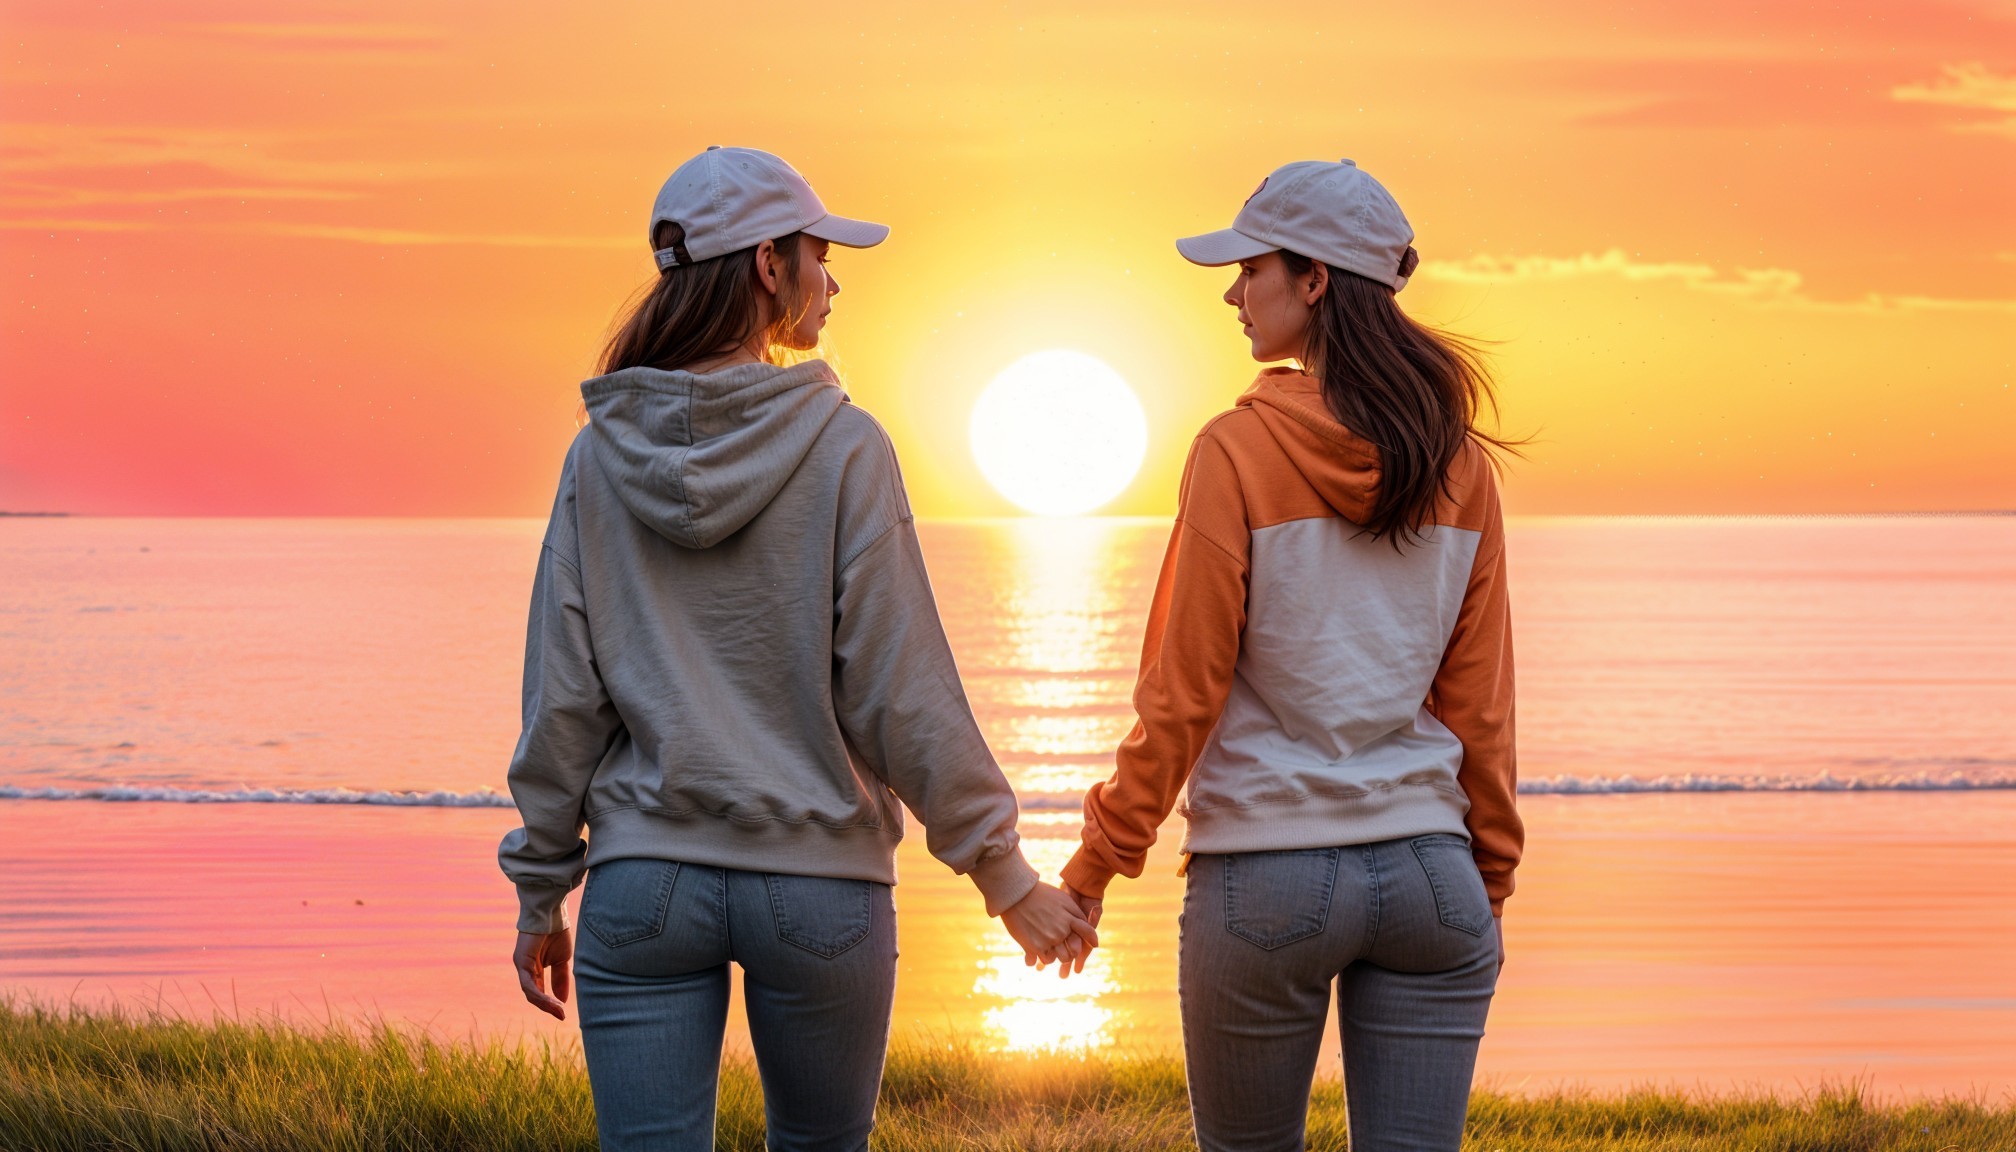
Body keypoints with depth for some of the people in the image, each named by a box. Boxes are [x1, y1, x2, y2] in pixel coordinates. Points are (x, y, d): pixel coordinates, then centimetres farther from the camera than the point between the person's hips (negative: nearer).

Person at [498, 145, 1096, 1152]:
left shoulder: (602, 455, 2)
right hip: (818, 881, -2)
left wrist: (540, 891, 11)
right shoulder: (842, 448, -7)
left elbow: (562, 698, 2)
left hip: (644, 882, 2)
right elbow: (898, 692, -9)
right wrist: (1002, 875, 0)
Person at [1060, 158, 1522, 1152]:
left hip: (1266, 876, -4)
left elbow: (1184, 691, -8)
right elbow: (1480, 698, 8)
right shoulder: (1458, 459, 5)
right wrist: (1491, 874, 16)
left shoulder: (1240, 450, -9)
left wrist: (1099, 861, 0)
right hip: (1428, 872, 4)